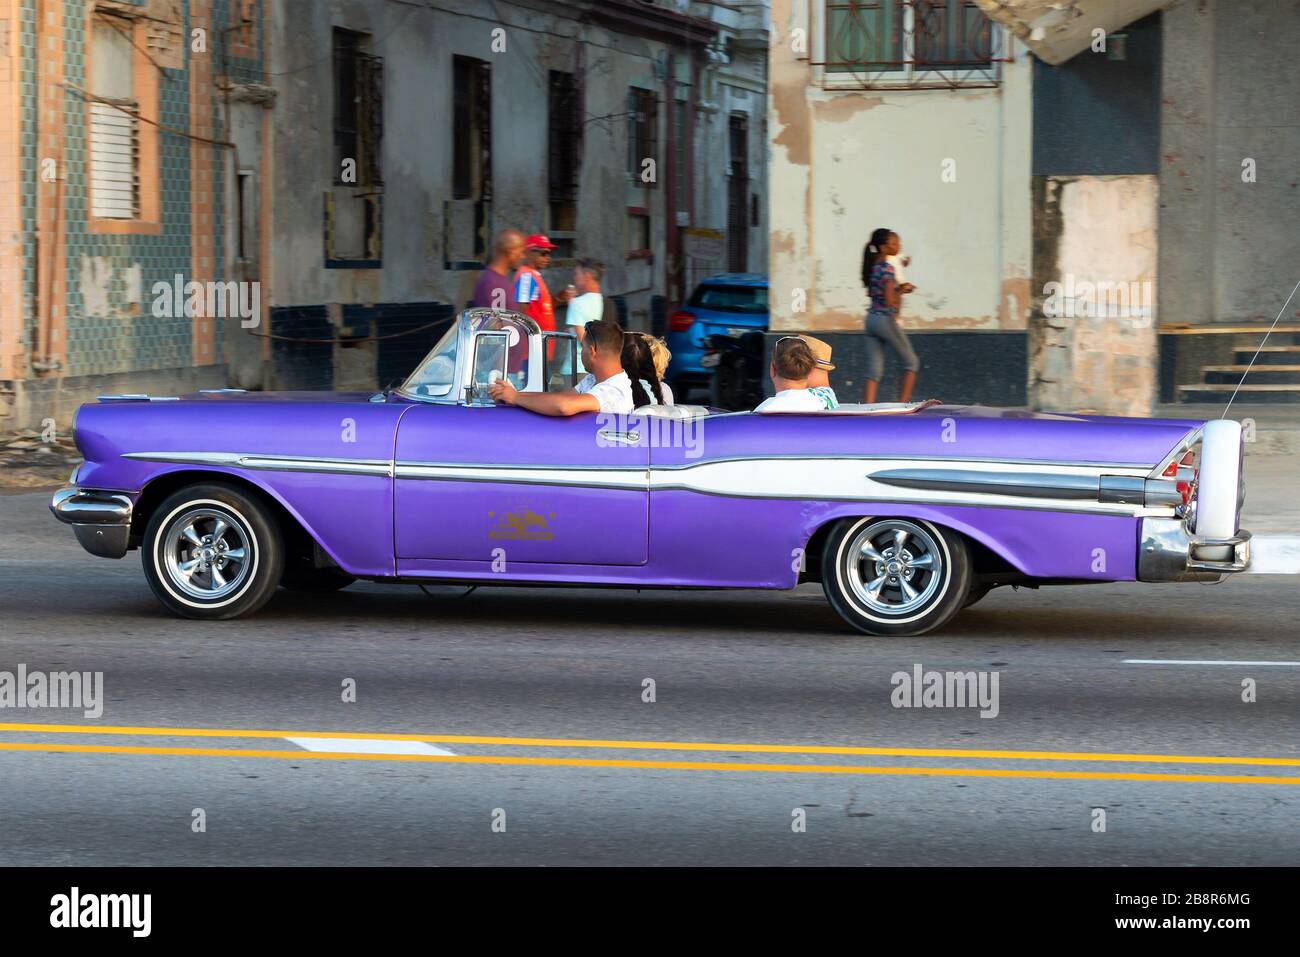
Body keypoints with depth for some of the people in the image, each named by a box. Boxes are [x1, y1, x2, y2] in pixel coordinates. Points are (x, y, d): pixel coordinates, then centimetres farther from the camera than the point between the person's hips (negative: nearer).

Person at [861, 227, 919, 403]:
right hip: (886, 320, -8)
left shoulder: (873, 267, 10)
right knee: (911, 362, 9)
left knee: (874, 371, 4)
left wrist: (899, 289, 13)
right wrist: (902, 291, -4)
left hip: (871, 318, 8)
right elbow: (889, 301, -21)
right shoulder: (887, 268, -15)